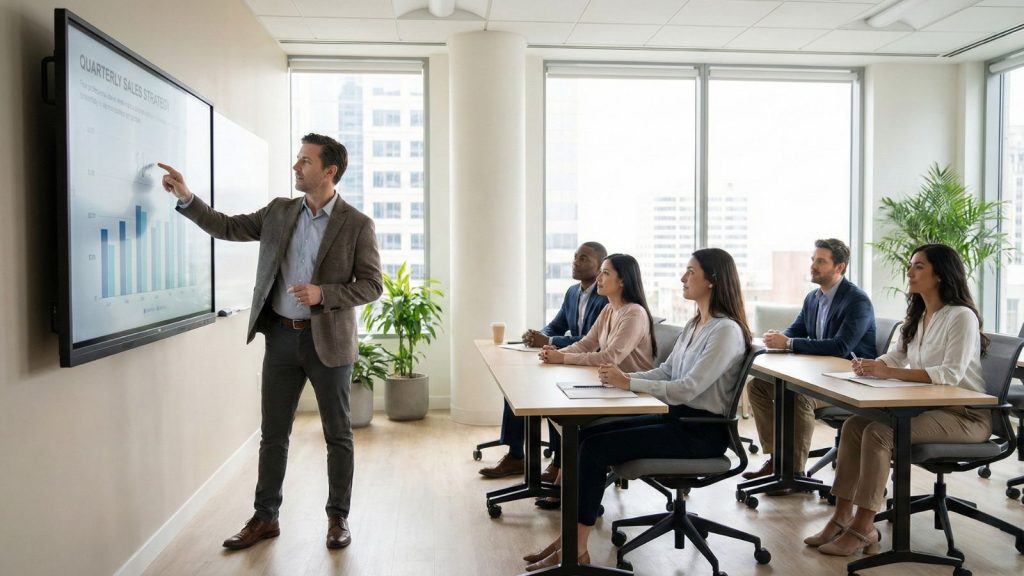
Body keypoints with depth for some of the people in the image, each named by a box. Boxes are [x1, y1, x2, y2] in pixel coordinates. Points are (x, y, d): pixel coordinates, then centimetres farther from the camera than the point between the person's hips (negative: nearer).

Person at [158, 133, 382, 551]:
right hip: (281, 337, 4)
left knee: (337, 434, 8)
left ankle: (338, 517, 23)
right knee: (273, 434, 11)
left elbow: (372, 285, -8)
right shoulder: (279, 211, 6)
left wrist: (323, 293, -20)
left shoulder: (357, 224, -8)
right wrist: (186, 198, -2)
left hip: (328, 340, -4)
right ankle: (265, 518, 25)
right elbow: (227, 228, 10)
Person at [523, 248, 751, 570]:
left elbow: (687, 389, -25)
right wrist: (622, 377, -3)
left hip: (702, 431, -9)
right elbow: (665, 372, 13)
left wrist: (628, 383, -24)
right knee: (585, 436, -5)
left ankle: (577, 550, -6)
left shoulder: (726, 331, -17)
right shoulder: (695, 324, 12)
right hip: (677, 418, 9)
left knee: (596, 448, -17)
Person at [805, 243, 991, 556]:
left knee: (878, 433, -26)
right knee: (854, 424, -11)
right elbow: (896, 356, 16)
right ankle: (842, 516, -10)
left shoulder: (961, 317, -14)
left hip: (965, 414, -8)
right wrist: (872, 366, -9)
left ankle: (863, 527, -18)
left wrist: (887, 372, -32)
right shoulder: (918, 316, 12)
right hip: (928, 407, 8)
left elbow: (951, 374, -26)